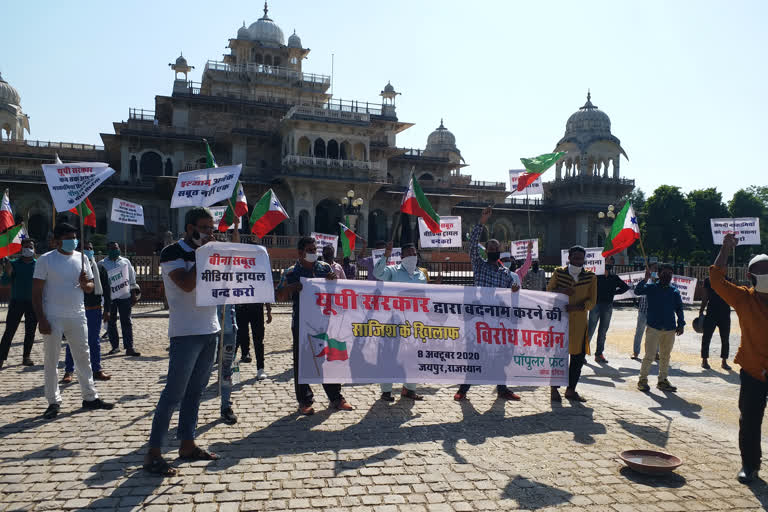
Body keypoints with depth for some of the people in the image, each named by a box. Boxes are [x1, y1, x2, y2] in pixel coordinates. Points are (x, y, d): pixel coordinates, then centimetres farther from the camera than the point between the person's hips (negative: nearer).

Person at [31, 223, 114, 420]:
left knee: (83, 358, 9)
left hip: (77, 316, 4)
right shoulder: (46, 260, -4)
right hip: (53, 318, -4)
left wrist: (85, 283, -10)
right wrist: (41, 319, -12)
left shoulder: (81, 258, 8)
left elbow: (90, 288, 14)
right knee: (51, 360, 4)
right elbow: (36, 292, -6)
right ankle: (54, 402, 14)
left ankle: (90, 397, 17)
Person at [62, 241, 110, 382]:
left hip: (94, 310, 2)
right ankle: (68, 371, 13)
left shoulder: (99, 269, 7)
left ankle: (96, 370, 17)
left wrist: (107, 309, 4)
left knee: (94, 341, 9)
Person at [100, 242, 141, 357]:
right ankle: (115, 346, 19)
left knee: (127, 322, -1)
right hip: (109, 297, 0)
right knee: (111, 322, 7)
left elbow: (132, 279, 12)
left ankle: (129, 348, -1)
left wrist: (134, 295, 8)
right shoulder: (102, 264, 5)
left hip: (124, 296, 0)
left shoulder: (125, 262, 9)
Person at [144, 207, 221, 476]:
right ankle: (153, 453, 2)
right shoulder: (172, 253, -7)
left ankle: (187, 445, 21)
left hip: (209, 330, 8)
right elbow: (187, 284, -21)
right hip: (186, 332, -7)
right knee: (174, 393, -6)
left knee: (195, 391, 12)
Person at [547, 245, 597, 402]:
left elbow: (592, 301, 1)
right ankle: (554, 389, 11)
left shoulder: (590, 277, 5)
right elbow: (548, 290, 8)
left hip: (580, 322, 2)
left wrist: (577, 306, -17)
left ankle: (571, 389, 18)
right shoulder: (559, 273, 4)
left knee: (579, 356, 5)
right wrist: (561, 291, -13)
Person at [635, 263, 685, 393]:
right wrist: (646, 279, -26)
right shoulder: (651, 288, 0)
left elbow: (679, 308, 14)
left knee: (665, 356, 12)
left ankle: (662, 380, 23)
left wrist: (681, 324, 5)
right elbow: (637, 291, -16)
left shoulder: (675, 292, 9)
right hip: (653, 327, -4)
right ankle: (643, 380, 6)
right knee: (649, 355, -5)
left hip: (670, 329, 4)